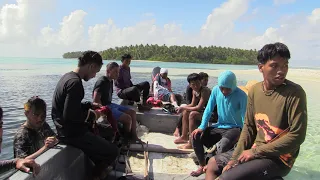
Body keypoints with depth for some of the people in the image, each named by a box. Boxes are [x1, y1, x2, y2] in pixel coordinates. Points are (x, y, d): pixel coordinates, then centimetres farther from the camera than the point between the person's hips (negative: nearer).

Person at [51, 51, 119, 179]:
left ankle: (99, 168, 32)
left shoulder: (68, 76, 7)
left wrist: (90, 105, 10)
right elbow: (69, 116, -28)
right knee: (113, 151, -6)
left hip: (67, 128, 11)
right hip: (71, 132, -11)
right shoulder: (75, 83, -25)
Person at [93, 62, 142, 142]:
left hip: (110, 105, 10)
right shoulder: (102, 82, -18)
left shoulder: (110, 81, 12)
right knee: (128, 118, -19)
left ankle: (134, 136, 8)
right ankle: (128, 138, 6)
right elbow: (96, 100, -25)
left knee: (132, 112, 5)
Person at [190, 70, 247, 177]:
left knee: (223, 145, -36)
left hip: (235, 128, -5)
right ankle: (202, 165, 6)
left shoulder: (241, 96, -17)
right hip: (219, 127, 5)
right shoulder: (216, 90, -4)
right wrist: (202, 127, -11)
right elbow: (208, 110, 0)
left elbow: (245, 118, -16)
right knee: (196, 136, -14)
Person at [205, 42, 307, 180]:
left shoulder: (294, 93, -18)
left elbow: (297, 135, -19)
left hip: (278, 158, -6)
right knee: (213, 164, 14)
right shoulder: (254, 90, -1)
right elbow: (249, 127, 4)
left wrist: (256, 151, -16)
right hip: (255, 150, 7)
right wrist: (235, 158, -3)